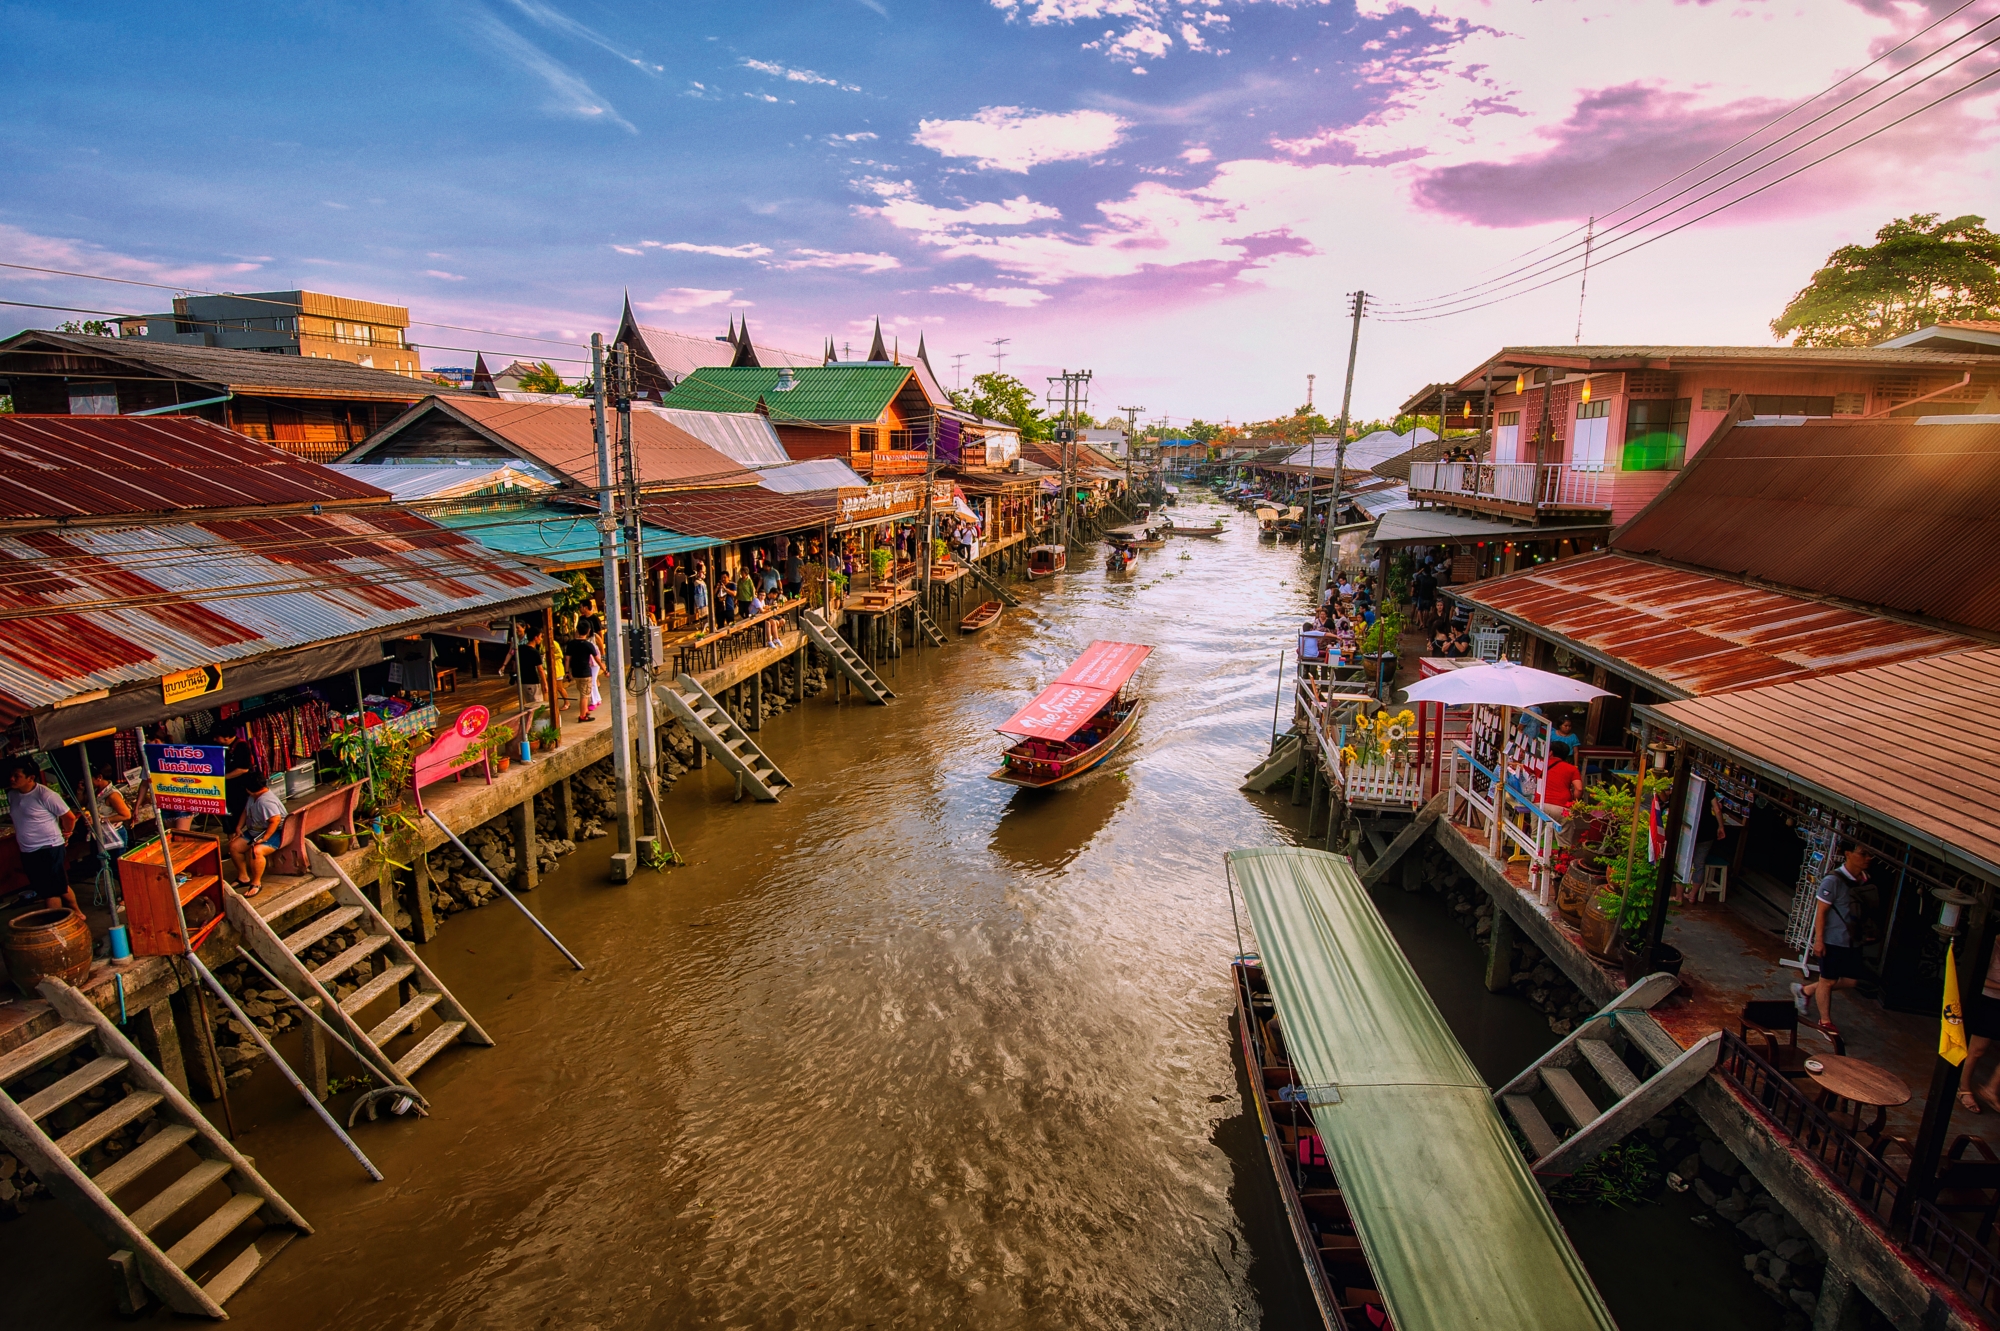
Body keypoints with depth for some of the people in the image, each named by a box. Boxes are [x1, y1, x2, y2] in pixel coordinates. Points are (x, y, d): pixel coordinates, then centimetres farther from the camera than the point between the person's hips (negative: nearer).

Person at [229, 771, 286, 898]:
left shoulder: (266, 801, -28)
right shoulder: (253, 797, 5)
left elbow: (275, 820, -34)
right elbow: (246, 812, 21)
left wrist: (264, 839, -30)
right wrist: (239, 828, 10)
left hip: (274, 833, -11)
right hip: (255, 831, 11)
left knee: (256, 851, -33)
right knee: (234, 846, 5)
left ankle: (256, 883, -15)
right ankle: (243, 877, 19)